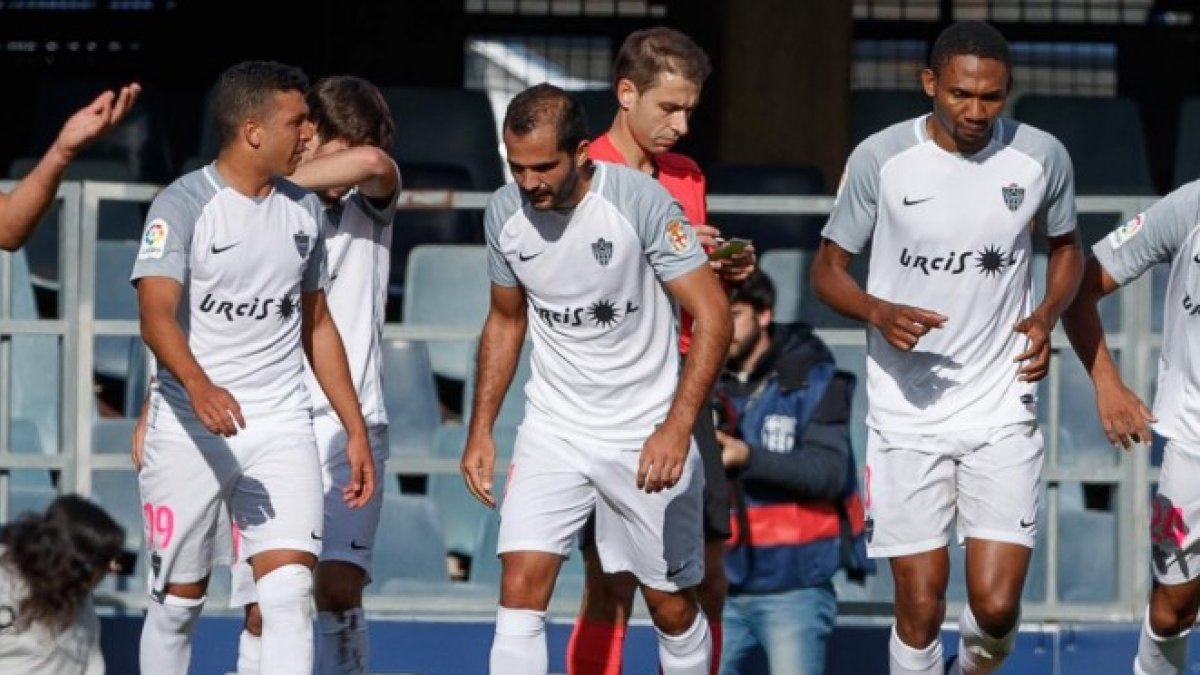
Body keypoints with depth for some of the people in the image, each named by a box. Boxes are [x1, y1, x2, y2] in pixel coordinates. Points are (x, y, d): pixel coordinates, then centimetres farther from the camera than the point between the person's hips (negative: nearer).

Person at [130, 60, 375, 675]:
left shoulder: (304, 209, 11)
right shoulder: (183, 204, -8)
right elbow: (156, 313, -21)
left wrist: (355, 429, 16)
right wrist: (199, 387, -40)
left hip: (281, 427, 4)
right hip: (188, 431, -4)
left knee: (290, 592, -13)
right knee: (177, 601, 6)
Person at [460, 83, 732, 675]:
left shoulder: (640, 199, -18)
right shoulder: (504, 212, -4)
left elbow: (712, 314, -18)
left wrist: (677, 427, -28)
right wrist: (481, 430, 8)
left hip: (647, 436, -3)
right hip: (553, 431, 3)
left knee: (673, 606, 6)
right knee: (519, 593, -13)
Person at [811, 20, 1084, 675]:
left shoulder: (1042, 158, -3)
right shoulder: (880, 159, -8)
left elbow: (1064, 246, 17)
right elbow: (828, 267, 2)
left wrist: (1046, 316, -4)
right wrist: (880, 313, -18)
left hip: (1002, 412, 1)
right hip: (907, 416, -1)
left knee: (996, 606, -5)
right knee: (920, 609, -2)